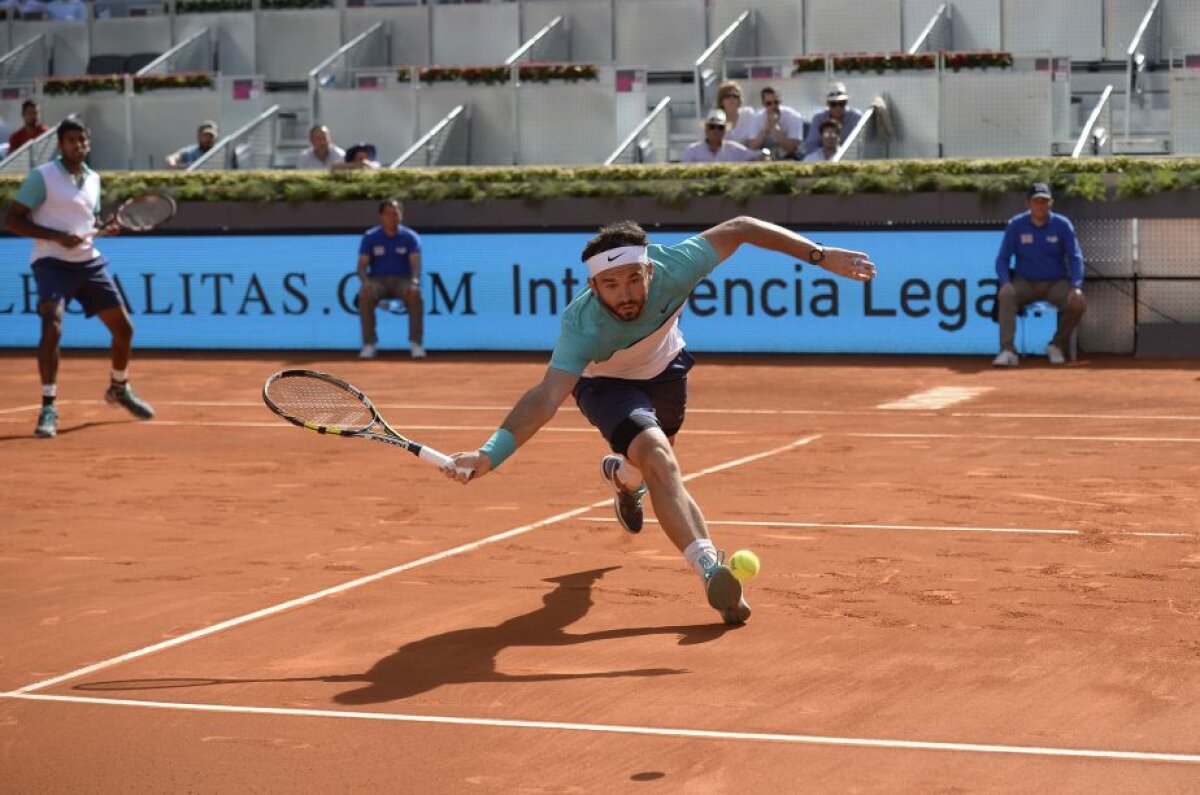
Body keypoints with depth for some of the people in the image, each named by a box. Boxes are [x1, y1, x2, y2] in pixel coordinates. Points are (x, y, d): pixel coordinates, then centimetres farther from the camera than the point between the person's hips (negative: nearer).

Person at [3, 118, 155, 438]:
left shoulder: (93, 179, 11)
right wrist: (56, 236, -21)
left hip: (89, 263, 6)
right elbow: (11, 220, -11)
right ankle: (48, 407, -17)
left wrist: (105, 230, 1)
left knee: (123, 328, 10)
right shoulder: (42, 176, -8)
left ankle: (119, 388, 36)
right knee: (52, 329, -24)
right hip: (53, 264, -6)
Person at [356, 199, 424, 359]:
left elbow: (415, 263, -12)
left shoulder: (411, 237, 0)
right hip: (377, 280, 0)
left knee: (415, 295, -35)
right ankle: (369, 344, -27)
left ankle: (416, 344, -27)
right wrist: (365, 282, -27)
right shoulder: (370, 237, 2)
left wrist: (414, 282, -33)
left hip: (403, 280, 0)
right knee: (365, 295, -34)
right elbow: (362, 264, -4)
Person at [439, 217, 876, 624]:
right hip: (606, 384, -4)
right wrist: (490, 454, -68)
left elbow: (738, 229, -24)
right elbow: (547, 397, -53)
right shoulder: (583, 329, -43)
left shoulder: (671, 268, -37)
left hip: (664, 367, 4)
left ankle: (621, 472, 64)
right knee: (659, 461, -30)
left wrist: (821, 255, -25)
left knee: (658, 462, 27)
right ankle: (710, 568, -36)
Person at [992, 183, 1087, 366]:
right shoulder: (1016, 225, -2)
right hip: (1025, 283, 0)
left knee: (1079, 303, -28)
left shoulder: (1063, 225, -3)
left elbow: (1075, 258, -5)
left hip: (1057, 283, 0)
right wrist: (1005, 282, -22)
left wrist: (1076, 287, -22)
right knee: (1006, 294, -33)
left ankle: (1058, 345, -2)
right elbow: (1002, 258, -1)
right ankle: (1008, 350, -37)